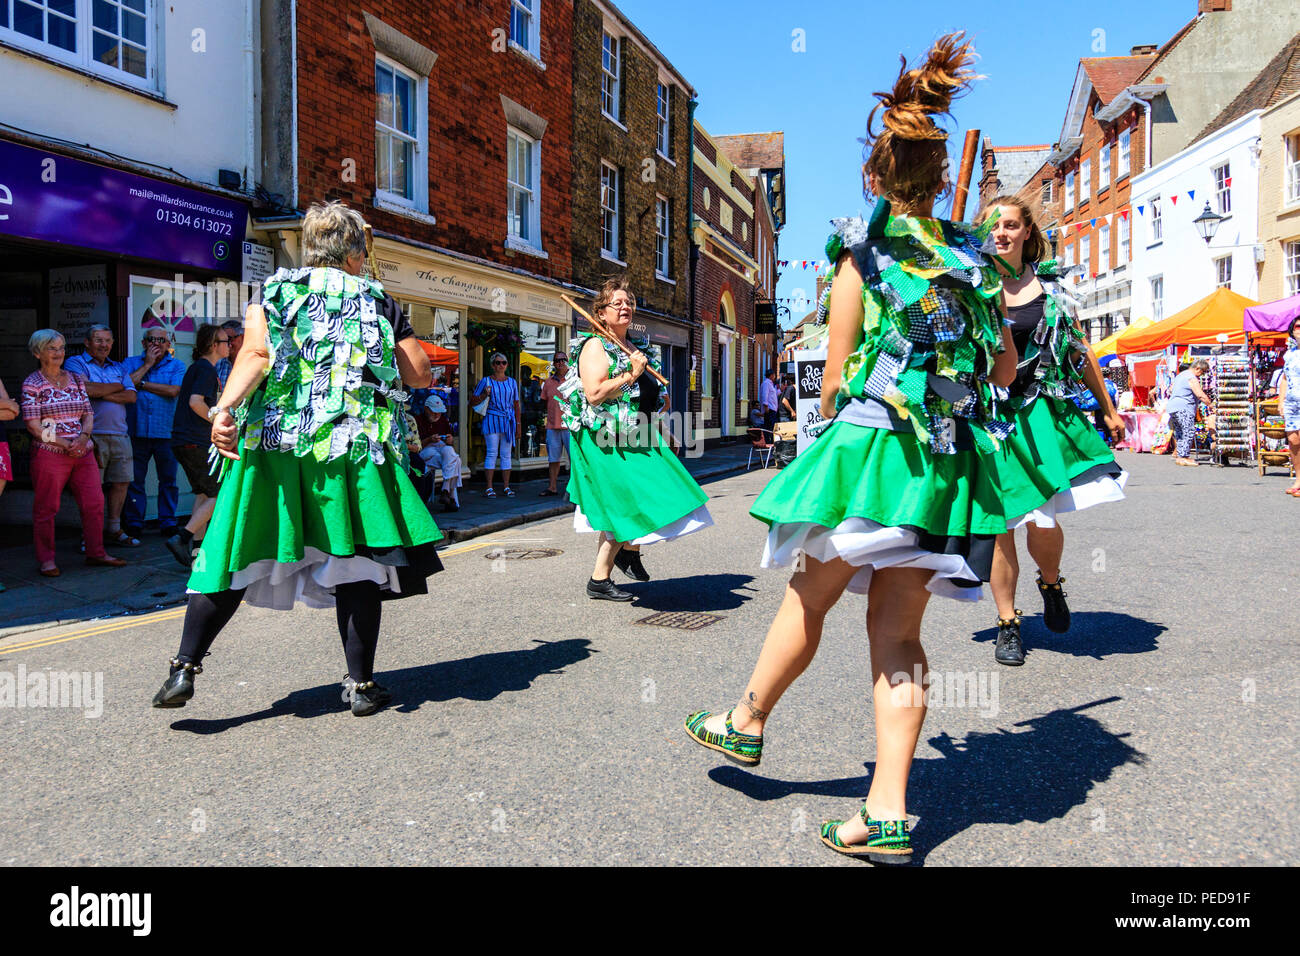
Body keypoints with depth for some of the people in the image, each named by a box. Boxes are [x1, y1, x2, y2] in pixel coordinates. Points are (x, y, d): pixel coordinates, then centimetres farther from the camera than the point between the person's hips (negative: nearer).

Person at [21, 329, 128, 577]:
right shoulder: (32, 384, -1)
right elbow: (33, 425, -7)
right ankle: (46, 559, 11)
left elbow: (88, 415, 12)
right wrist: (65, 444, -13)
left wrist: (82, 438, -7)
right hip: (49, 454, -5)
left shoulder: (76, 379, 14)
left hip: (82, 452, 5)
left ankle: (95, 553, 15)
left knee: (94, 503, 3)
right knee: (46, 508, 1)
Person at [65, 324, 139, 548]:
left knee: (120, 482, 8)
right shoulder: (76, 363, 4)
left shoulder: (119, 368, 19)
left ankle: (115, 531, 19)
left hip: (119, 435, 5)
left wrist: (101, 393, -8)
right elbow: (86, 389, -14)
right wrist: (116, 387, 0)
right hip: (92, 435, -5)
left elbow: (131, 396, 5)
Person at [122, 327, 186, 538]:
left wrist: (142, 383, -5)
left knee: (168, 479, 3)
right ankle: (133, 523, 12)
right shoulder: (131, 362, 12)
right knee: (134, 479, 3)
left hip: (166, 432, -1)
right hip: (136, 432, 1)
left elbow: (174, 390, -9)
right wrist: (147, 365, -3)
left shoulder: (176, 366, 8)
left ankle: (167, 522, 12)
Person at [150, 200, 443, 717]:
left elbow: (256, 354, -8)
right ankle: (360, 683, 6)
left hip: (271, 443, 1)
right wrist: (399, 336, 28)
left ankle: (184, 668, 5)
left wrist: (225, 408, -19)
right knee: (353, 559, 2)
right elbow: (420, 374, 8)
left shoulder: (274, 293, 10)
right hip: (352, 446, -1)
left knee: (240, 554, 7)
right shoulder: (378, 301, 10)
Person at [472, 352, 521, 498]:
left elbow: (516, 405, 16)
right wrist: (485, 394, -12)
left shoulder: (512, 382, 14)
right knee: (492, 453, -6)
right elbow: (474, 399, 8)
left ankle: (506, 487, 9)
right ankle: (489, 488, -3)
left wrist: (518, 425, 12)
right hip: (491, 419, -3)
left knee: (506, 454, 4)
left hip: (508, 421, 3)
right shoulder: (486, 381, 5)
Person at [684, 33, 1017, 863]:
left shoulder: (861, 256, -4)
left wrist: (832, 430, 15)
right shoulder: (971, 259, 11)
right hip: (947, 462, 5)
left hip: (871, 446, -5)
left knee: (809, 599, 12)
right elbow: (1005, 368, 18)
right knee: (898, 631, 6)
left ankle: (747, 723, 33)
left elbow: (837, 376, -4)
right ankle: (889, 815, 6)